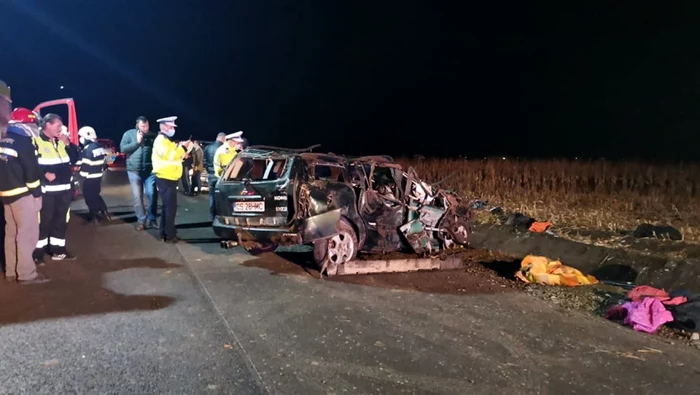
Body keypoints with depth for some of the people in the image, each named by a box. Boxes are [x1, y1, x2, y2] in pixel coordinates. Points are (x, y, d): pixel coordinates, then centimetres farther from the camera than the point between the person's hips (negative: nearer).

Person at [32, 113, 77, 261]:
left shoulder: (60, 142, 16)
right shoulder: (36, 141, -11)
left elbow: (73, 160, 18)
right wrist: (45, 173, -22)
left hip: (64, 190, 8)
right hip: (46, 191, -8)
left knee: (61, 221, 14)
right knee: (43, 222, -2)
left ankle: (58, 250, 24)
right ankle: (38, 253, 9)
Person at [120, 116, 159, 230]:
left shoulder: (152, 135, 6)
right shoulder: (129, 134, 2)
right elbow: (123, 148, -8)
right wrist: (137, 141, -14)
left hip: (150, 170, 1)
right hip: (134, 170, 0)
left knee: (152, 194, -3)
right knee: (137, 197, 4)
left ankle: (152, 219, 9)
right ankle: (141, 220, 14)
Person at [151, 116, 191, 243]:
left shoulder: (166, 140, 20)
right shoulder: (160, 140, -13)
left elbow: (172, 155, 25)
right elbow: (169, 156, -26)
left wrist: (181, 149, 10)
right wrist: (183, 148, -21)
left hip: (169, 178, 11)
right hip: (165, 179, -11)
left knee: (167, 206, 16)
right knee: (170, 207, -10)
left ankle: (164, 232, 24)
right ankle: (169, 235, -6)